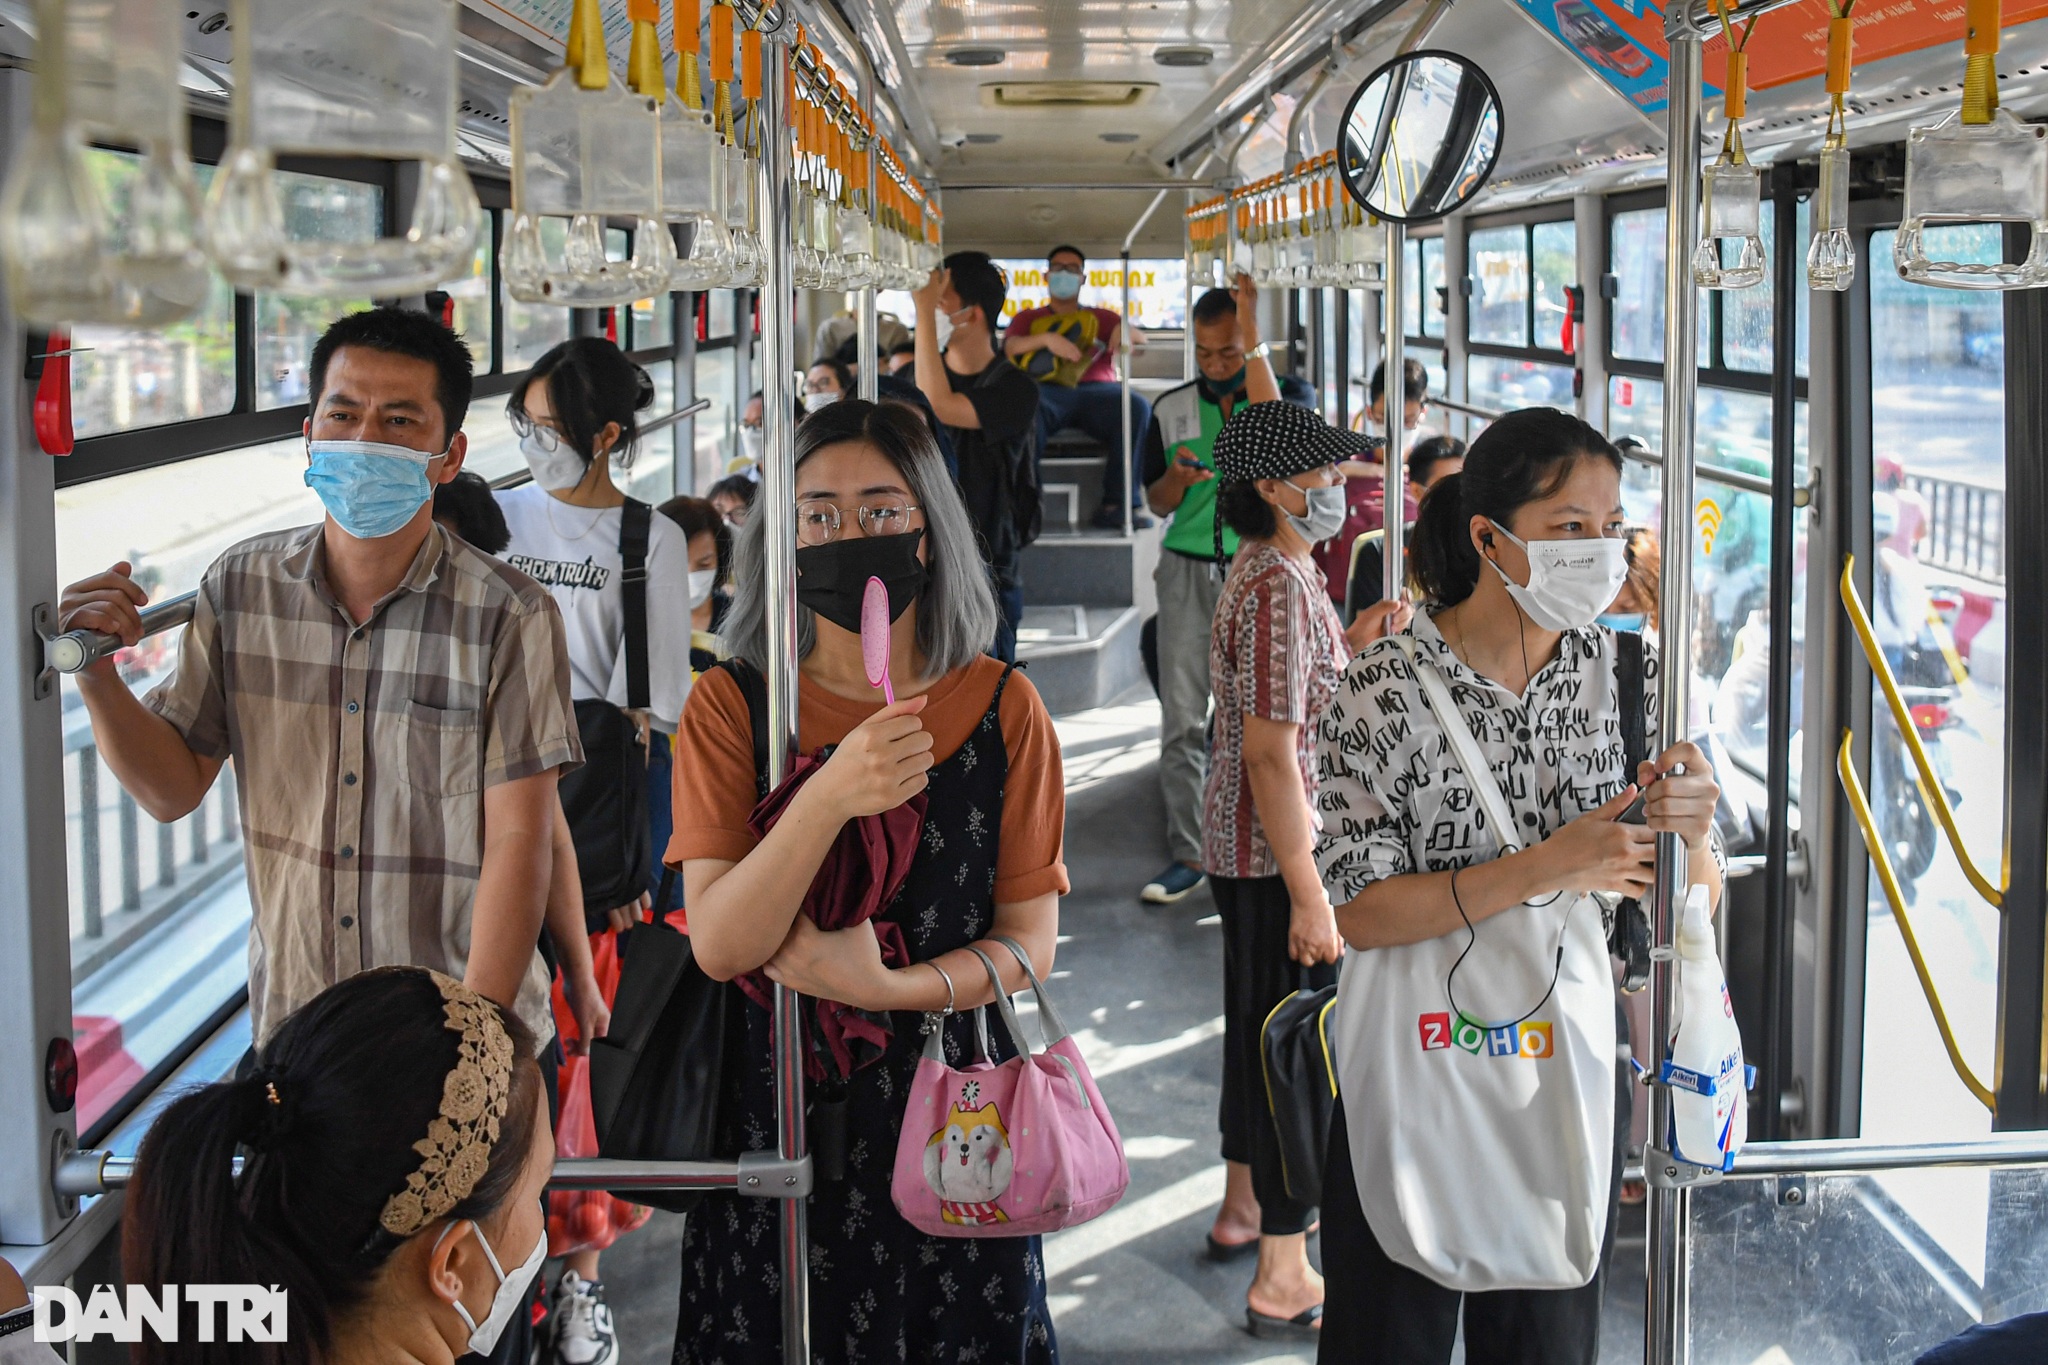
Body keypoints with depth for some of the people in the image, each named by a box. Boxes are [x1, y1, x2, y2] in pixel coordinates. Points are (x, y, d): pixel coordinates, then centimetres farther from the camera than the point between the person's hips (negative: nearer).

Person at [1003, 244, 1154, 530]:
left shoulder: (1102, 317, 32)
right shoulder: (1027, 318, 30)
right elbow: (1010, 347, 10)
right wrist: (1045, 339, -10)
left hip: (1096, 391, 1)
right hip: (1046, 391, -1)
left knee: (1137, 406, -33)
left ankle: (1118, 504, -34)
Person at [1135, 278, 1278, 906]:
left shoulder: (1274, 391, 4)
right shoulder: (1170, 409, 10)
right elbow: (1157, 502, 13)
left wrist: (1252, 336, -21)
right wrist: (1180, 477, -10)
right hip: (1187, 570, 2)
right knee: (1182, 718, -2)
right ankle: (1186, 853, 2)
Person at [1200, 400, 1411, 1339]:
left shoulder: (1263, 569, 9)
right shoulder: (1281, 586, -22)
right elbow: (1271, 752, -26)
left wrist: (1350, 644, 9)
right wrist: (1308, 895, -26)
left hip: (1241, 840, 10)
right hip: (1272, 848, -10)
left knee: (1259, 1025, 23)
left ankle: (1244, 1209, 40)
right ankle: (1282, 1280, 6)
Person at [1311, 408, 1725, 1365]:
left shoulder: (1627, 675, -3)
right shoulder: (1385, 692, -14)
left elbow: (1693, 900, 1)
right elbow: (1358, 912, -16)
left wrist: (1691, 830, -22)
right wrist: (1542, 869, -23)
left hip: (1565, 1070, 4)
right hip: (1412, 1080, -3)